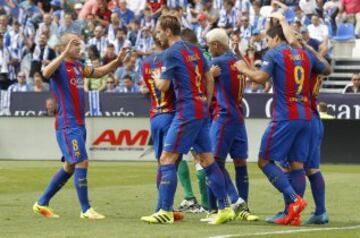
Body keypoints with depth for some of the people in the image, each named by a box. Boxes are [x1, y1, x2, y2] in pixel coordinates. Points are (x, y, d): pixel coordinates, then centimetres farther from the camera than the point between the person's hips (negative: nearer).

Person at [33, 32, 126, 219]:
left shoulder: (78, 66, 15)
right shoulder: (59, 65, -10)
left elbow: (99, 72, 30)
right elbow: (46, 73, -33)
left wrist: (117, 62, 15)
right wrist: (65, 54, -37)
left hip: (79, 124, 9)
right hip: (67, 125, -9)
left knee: (69, 167, 12)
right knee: (82, 163, -12)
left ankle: (42, 203, 20)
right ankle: (85, 210, -7)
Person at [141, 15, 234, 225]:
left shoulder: (172, 53, -11)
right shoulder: (195, 50, 13)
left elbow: (163, 86, -11)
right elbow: (210, 79, 16)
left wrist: (157, 78, 11)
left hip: (187, 112, -8)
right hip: (202, 111, 8)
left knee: (167, 159, -5)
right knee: (208, 160, 11)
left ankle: (166, 211, -8)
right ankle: (225, 209, 10)